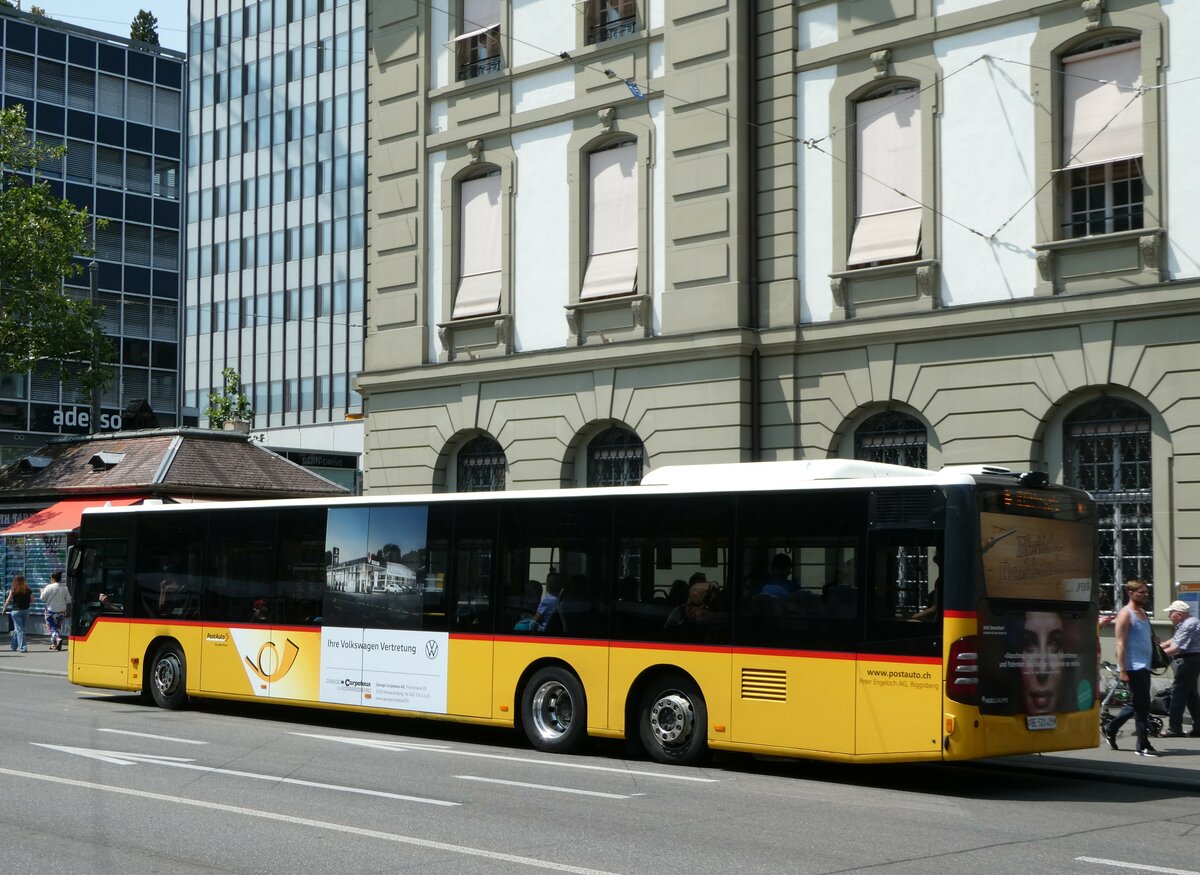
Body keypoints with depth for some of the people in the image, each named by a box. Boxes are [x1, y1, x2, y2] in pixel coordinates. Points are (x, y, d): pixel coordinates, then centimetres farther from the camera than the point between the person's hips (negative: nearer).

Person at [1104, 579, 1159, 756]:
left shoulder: (1143, 613, 17)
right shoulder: (1126, 614, -10)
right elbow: (1120, 644, -15)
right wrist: (1122, 670, -20)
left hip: (1144, 667, 9)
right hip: (1133, 667, -9)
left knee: (1136, 704, 15)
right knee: (1142, 706, -7)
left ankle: (1110, 730, 28)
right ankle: (1143, 746, -1)